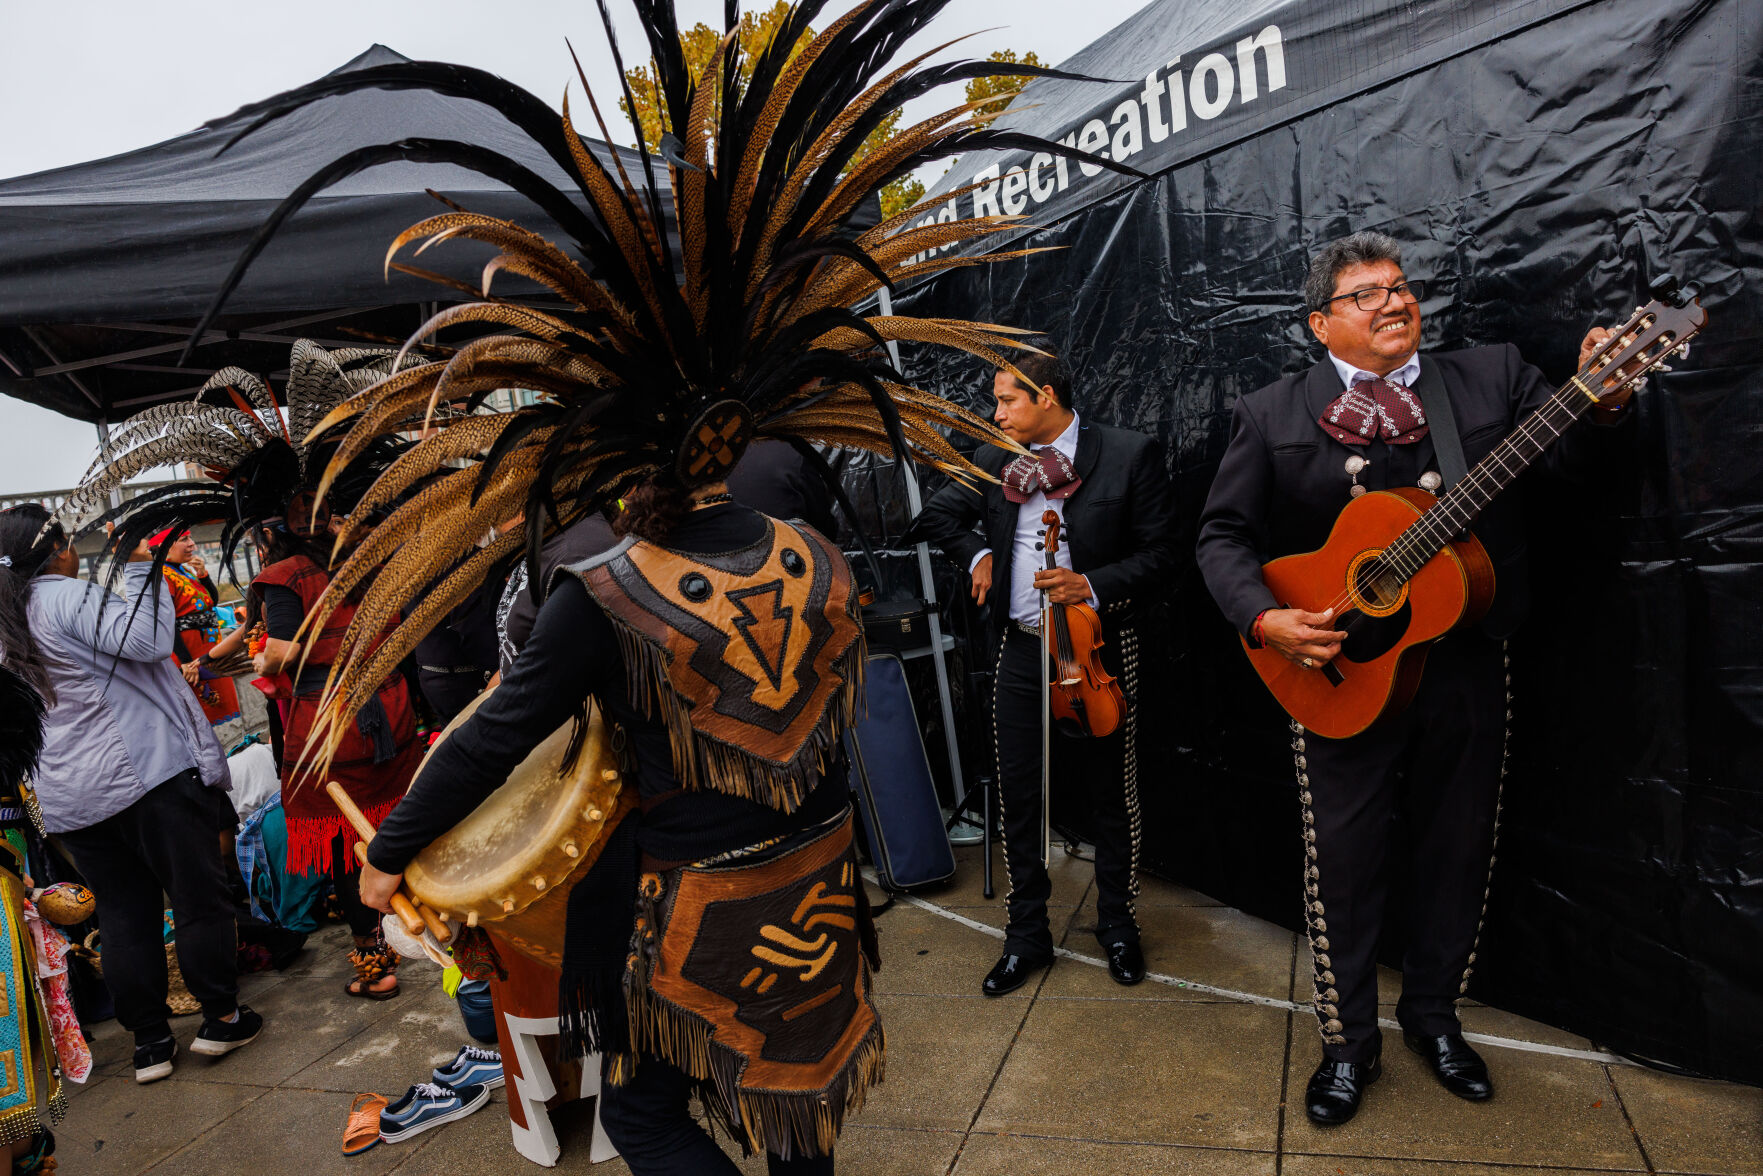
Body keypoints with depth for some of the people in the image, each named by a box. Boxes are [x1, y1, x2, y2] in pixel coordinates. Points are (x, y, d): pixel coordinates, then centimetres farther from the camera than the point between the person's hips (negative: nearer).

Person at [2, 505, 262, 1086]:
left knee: (123, 913, 12)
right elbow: (148, 641, -24)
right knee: (198, 895, 3)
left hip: (69, 795, 8)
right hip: (145, 770, -8)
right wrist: (141, 570, -15)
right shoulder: (69, 597, -11)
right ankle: (221, 1017, 10)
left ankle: (150, 1041, 16)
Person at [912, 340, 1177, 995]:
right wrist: (976, 554, 1)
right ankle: (1027, 935, 27)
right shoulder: (995, 460, 5)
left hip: (1098, 649, -3)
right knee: (1018, 800, 9)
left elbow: (1160, 556, -7)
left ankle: (1117, 923, 34)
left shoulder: (1129, 455, -6)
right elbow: (936, 515, 18)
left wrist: (1095, 586, -22)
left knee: (1111, 798, 11)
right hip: (1019, 651, 3)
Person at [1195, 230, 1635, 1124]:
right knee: (1342, 859, 5)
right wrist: (1265, 620, -17)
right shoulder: (1270, 414, -1)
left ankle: (1432, 1012, 39)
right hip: (1337, 674, -2)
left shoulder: (1493, 377, 5)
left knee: (1459, 849, 15)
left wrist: (1600, 398, -30)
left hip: (1466, 664, 2)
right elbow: (1224, 534, -2)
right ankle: (1348, 1042, 26)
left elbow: (1567, 446, -8)